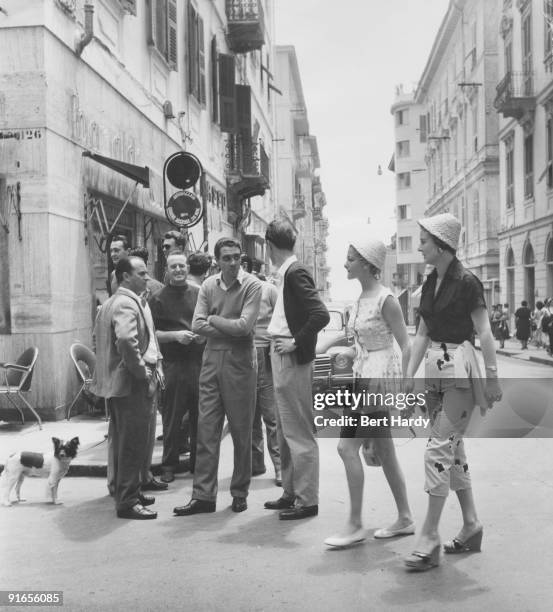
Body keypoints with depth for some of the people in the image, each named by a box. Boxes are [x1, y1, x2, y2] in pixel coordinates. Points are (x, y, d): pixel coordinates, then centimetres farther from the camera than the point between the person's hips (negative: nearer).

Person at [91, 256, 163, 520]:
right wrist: (142, 371, -22)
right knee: (134, 442, -4)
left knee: (123, 440, 19)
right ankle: (128, 501, 1)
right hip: (133, 382, -11)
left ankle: (124, 491, 30)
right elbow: (126, 340, -33)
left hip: (115, 379, 11)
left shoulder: (111, 302, 16)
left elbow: (98, 337, 25)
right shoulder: (127, 303, -17)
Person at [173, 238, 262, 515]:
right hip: (211, 360, 4)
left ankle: (240, 493, 18)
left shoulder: (252, 285, -6)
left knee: (241, 431, 5)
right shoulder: (208, 285, 7)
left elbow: (244, 326, -16)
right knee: (206, 429, 3)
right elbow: (197, 325, -1)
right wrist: (229, 327, -10)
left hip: (239, 362, -4)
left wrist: (214, 319, -4)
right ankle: (203, 495, 8)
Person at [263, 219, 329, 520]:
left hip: (293, 360, -10)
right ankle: (290, 492, 28)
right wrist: (282, 342, 10)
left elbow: (320, 314, -25)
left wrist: (296, 343, -18)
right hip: (282, 359, 10)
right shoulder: (286, 272, 12)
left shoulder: (295, 272, -16)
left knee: (299, 432, -2)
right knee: (285, 432, 17)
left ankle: (307, 500, 7)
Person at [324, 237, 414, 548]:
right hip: (365, 377, 9)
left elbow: (406, 344, -13)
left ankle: (355, 524, -1)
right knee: (384, 452, 13)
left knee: (348, 447, -9)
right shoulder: (361, 298, 12)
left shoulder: (385, 299, -13)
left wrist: (402, 387, -16)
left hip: (380, 377, -9)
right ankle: (405, 519, 23)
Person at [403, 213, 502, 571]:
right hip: (435, 369, 8)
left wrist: (492, 377, -14)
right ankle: (471, 525, 25)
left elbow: (485, 332, -12)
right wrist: (410, 375, 12)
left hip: (460, 369, -8)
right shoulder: (431, 283, 11)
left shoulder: (466, 282, -11)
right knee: (453, 448, 12)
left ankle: (429, 539, -5)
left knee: (439, 449, -10)